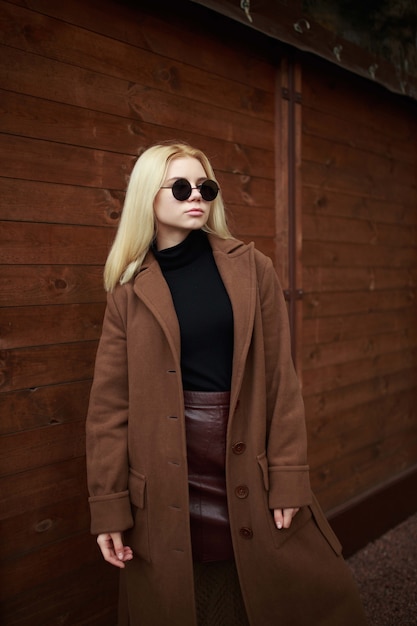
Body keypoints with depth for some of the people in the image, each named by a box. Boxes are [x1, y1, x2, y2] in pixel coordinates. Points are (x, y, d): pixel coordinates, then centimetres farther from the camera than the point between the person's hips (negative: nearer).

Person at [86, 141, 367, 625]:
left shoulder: (250, 268, 2)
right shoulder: (131, 290, 0)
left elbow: (280, 378, 0)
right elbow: (110, 403, -1)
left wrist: (288, 476, -4)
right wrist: (109, 507, -3)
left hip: (249, 469, 1)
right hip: (169, 486, 0)